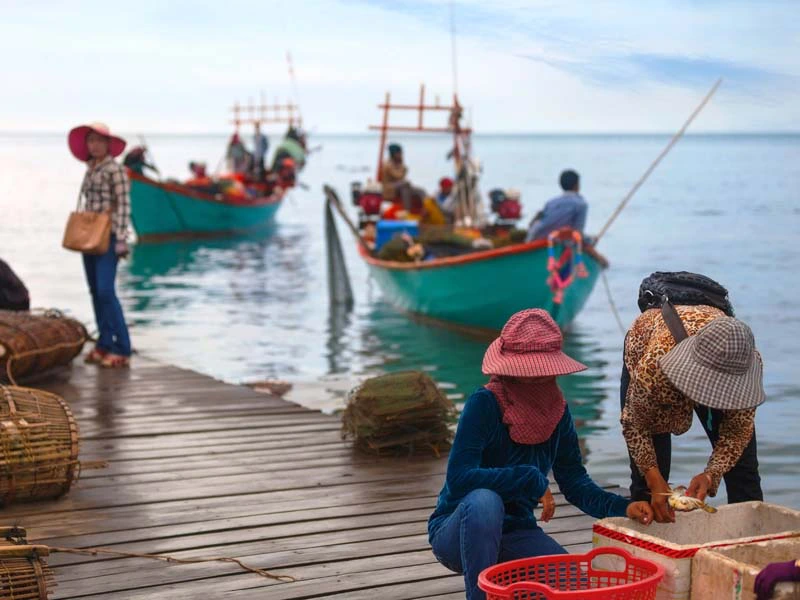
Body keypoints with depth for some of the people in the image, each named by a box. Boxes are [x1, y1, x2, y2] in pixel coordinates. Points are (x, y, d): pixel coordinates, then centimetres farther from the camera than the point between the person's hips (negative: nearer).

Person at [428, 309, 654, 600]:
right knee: (484, 500, -37)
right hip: (460, 532, -5)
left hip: (515, 534, 5)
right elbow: (459, 477, -28)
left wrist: (622, 507, -16)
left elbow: (575, 484, 1)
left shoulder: (557, 411, -3)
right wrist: (532, 481, -27)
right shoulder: (485, 403, -20)